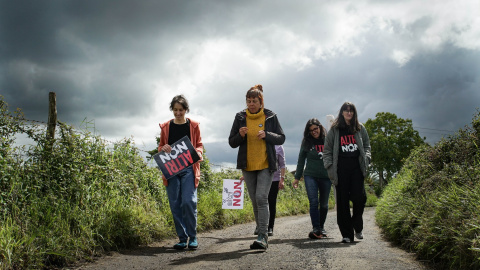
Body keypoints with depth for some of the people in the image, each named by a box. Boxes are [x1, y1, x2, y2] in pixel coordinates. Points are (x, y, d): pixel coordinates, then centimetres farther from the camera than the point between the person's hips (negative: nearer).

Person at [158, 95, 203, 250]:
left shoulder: (193, 126, 7)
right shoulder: (165, 127, 11)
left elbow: (199, 145, 12)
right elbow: (160, 147, 18)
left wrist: (197, 152, -10)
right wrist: (163, 149, -6)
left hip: (189, 168, -2)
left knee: (189, 201, -14)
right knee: (175, 204, 0)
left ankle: (193, 237, 1)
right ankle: (182, 238, 10)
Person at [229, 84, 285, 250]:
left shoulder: (270, 117, 2)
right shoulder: (240, 118, 5)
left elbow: (281, 138, 5)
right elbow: (232, 142, 6)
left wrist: (267, 135, -14)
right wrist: (240, 135, -15)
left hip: (266, 165, -3)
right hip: (247, 166, 3)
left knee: (261, 198, -17)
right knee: (255, 201, 8)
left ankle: (262, 237, -18)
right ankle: (262, 236, 19)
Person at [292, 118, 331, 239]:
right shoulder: (306, 142, 5)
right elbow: (301, 160, 12)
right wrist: (297, 177, 12)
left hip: (326, 177, 1)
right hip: (310, 176, 0)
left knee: (324, 204, 10)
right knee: (313, 202, -12)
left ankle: (321, 227, 25)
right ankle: (316, 229, -14)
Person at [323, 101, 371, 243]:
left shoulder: (360, 128, 14)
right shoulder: (334, 129, 8)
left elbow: (366, 145, 20)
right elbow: (327, 150, 8)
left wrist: (366, 159, 2)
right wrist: (330, 167, -3)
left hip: (356, 167, 1)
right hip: (341, 167, -1)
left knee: (359, 196, -12)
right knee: (343, 200, -1)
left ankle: (357, 227, 13)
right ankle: (347, 234, 6)